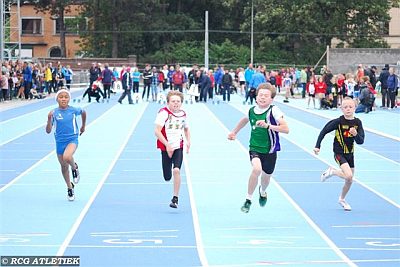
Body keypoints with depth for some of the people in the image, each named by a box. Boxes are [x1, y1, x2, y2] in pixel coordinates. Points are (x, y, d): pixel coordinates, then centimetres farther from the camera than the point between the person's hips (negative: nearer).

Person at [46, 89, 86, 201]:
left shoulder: (74, 110, -7)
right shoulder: (54, 113, -8)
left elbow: (83, 112, 17)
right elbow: (48, 131, -9)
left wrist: (83, 126, 26)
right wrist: (49, 119, -25)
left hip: (72, 139, -2)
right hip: (60, 142, 2)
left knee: (67, 157, -33)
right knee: (64, 166, 13)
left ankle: (75, 168, 1)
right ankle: (70, 188, 33)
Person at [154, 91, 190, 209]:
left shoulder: (183, 114, 5)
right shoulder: (164, 113, -11)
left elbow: (186, 129, 23)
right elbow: (157, 131, -16)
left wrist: (188, 141, 5)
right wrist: (167, 145, -22)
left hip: (178, 147, 2)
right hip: (166, 148, -2)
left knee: (176, 170, -21)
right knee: (167, 177, 3)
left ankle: (175, 199, -13)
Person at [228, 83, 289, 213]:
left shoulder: (274, 111, -17)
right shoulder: (252, 110, -3)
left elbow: (286, 129, -25)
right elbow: (245, 120, 23)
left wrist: (267, 125, -35)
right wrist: (234, 132, 31)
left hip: (269, 150, -1)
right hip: (255, 148, 1)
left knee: (266, 177, 17)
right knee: (256, 168, -28)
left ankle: (262, 191, 56)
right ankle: (248, 200, -14)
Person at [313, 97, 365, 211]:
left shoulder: (357, 122, -5)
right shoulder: (338, 121, -16)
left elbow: (361, 141, -8)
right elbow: (324, 131, -8)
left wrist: (356, 134, -28)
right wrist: (317, 146, -11)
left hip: (350, 154, 5)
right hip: (339, 153, -5)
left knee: (349, 180, 13)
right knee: (348, 176, -24)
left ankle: (342, 199, 39)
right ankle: (331, 171, 4)